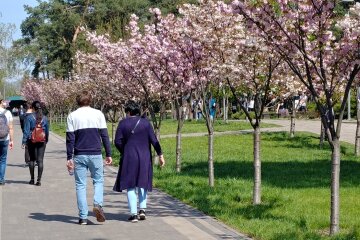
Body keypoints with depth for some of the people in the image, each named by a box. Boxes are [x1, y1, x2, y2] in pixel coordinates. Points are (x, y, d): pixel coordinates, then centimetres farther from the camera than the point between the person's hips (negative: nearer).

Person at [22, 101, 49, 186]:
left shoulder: (29, 117, -7)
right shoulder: (44, 118, 3)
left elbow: (26, 130, -8)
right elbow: (47, 131, 11)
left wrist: (24, 142, -5)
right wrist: (46, 140, 24)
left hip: (31, 141, -2)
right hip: (42, 141, 2)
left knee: (32, 160, 11)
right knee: (40, 160, 1)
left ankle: (32, 179, 15)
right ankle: (39, 180, -3)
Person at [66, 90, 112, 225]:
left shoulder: (72, 116, 2)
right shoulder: (98, 114, 3)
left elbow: (70, 138, -1)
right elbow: (104, 135, 1)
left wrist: (69, 158, 1)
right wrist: (108, 154, 6)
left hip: (79, 155, 0)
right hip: (95, 154, 0)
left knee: (80, 185, 5)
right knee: (98, 181, 14)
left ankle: (83, 217, 2)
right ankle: (98, 204, -12)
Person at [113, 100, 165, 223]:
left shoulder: (123, 123, -3)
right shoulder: (145, 122, 2)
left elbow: (118, 141, -5)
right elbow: (154, 140, -2)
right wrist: (160, 155, 3)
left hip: (129, 158, -2)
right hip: (145, 158, 2)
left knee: (130, 185, 4)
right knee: (143, 183, 17)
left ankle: (133, 213, -2)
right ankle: (142, 209, 6)